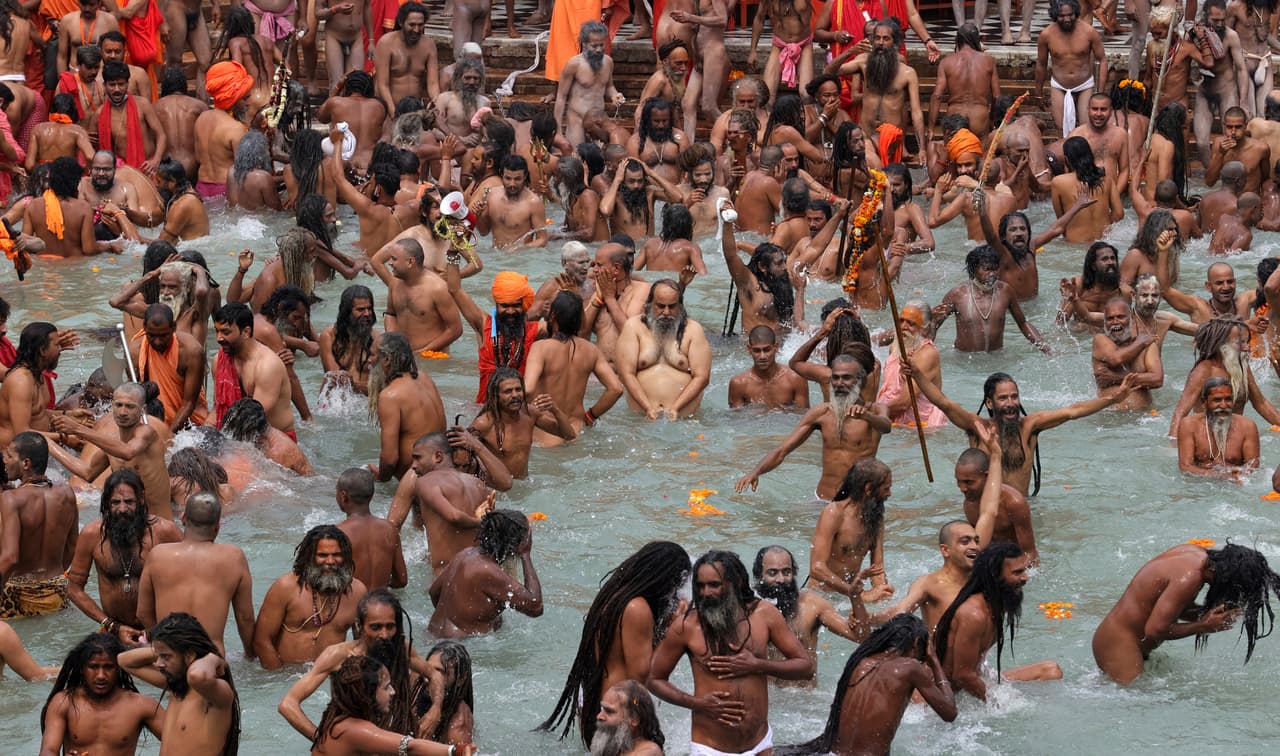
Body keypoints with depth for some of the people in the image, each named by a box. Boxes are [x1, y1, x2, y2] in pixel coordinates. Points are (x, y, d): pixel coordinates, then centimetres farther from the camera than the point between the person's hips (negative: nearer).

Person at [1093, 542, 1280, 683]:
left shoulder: (1196, 553, 1)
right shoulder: (1189, 578, -27)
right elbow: (1155, 630, -25)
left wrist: (1208, 615, -6)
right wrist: (1203, 626, -18)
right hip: (1119, 646, -10)